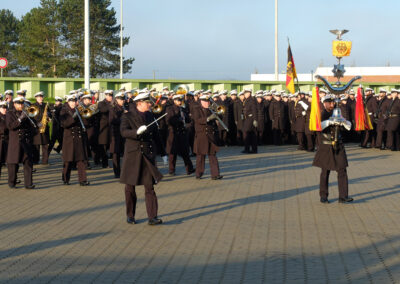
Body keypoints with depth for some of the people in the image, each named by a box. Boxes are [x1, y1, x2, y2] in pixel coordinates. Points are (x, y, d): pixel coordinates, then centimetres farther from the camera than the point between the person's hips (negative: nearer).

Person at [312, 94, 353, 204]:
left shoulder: (337, 114, 10)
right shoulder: (321, 115, -1)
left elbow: (349, 127, 7)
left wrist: (343, 121, -14)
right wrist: (329, 122, -30)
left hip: (338, 147, 3)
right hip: (326, 147, -3)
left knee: (342, 170, -6)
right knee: (325, 172, 3)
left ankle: (343, 196, -6)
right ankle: (323, 196, 15)